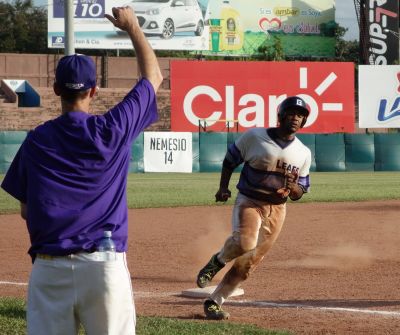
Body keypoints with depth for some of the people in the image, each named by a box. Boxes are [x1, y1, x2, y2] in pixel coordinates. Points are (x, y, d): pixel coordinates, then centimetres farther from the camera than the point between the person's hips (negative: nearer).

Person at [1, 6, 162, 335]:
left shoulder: (35, 140, 3)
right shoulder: (113, 130, -1)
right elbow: (154, 75, 14)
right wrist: (132, 27, 24)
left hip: (49, 267, 1)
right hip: (104, 264, -1)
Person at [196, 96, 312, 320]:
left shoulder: (304, 153, 7)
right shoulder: (254, 137, -3)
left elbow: (299, 194, 11)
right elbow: (230, 160, 8)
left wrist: (292, 187, -12)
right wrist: (223, 187, -6)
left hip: (277, 209, 4)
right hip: (248, 201, -4)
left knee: (250, 262, 1)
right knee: (245, 242, -32)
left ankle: (214, 302, 12)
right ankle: (218, 261, 0)